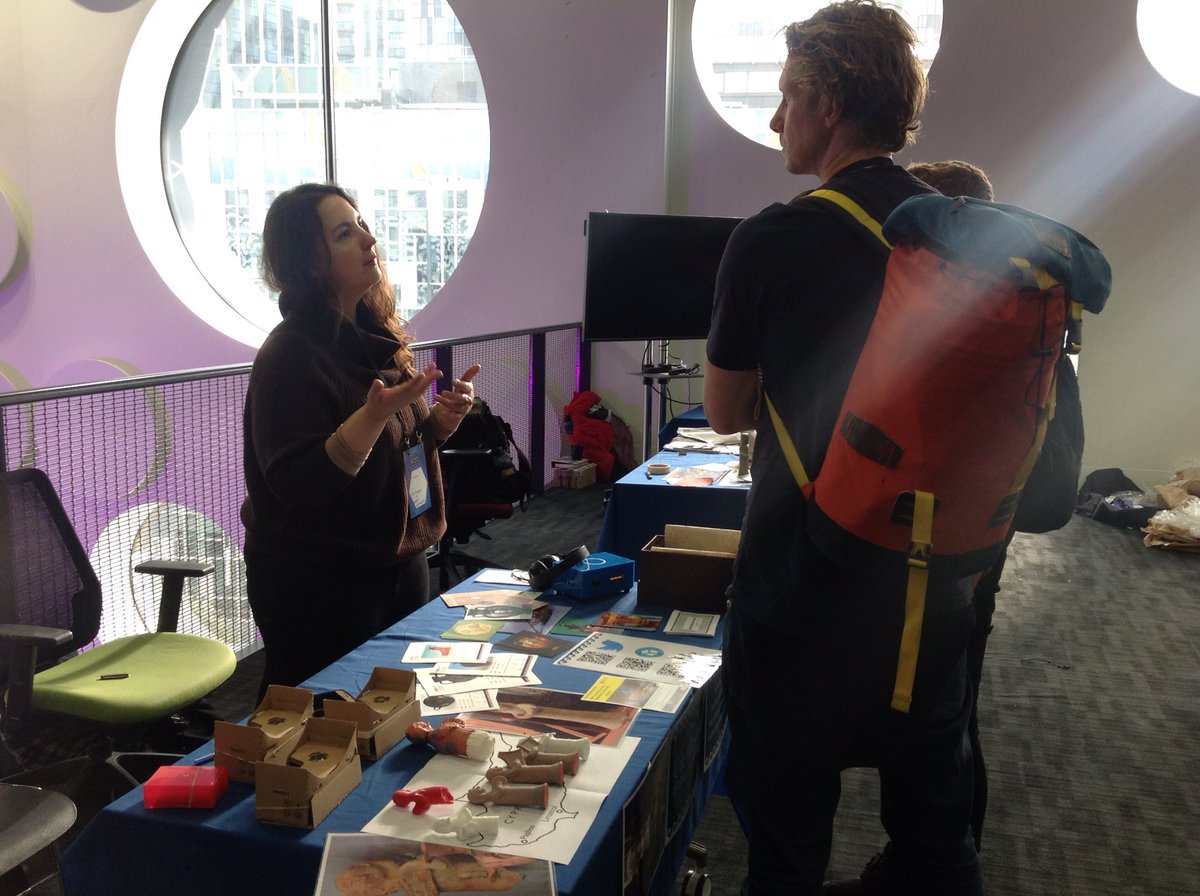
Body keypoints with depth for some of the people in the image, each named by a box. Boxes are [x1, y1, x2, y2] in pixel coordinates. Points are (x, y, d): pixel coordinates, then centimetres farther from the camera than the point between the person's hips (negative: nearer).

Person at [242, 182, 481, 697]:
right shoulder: (291, 355, -19)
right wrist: (375, 414, -34)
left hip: (399, 565, 8)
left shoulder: (377, 336, 5)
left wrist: (441, 419, -4)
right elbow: (298, 485, -24)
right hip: (317, 586, -8)